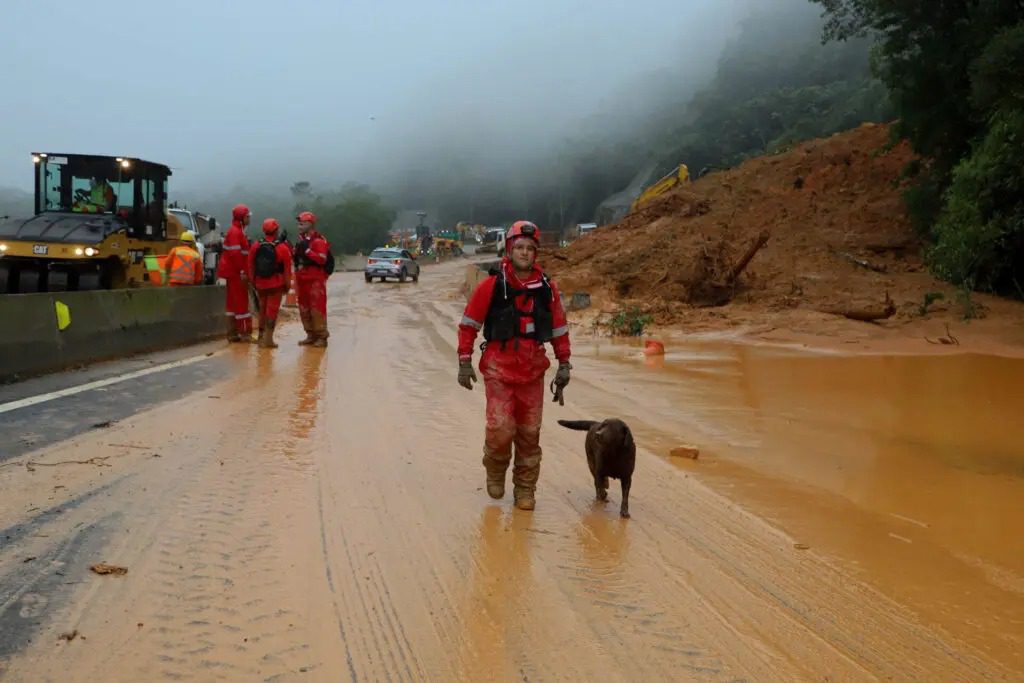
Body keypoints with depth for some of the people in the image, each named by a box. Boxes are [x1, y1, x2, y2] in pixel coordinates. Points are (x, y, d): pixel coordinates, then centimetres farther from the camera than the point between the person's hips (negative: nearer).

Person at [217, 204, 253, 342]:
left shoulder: (238, 231, 17)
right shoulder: (235, 232, -15)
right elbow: (235, 253, -23)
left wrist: (244, 271, 19)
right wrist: (242, 271, -23)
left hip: (233, 272, 10)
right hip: (236, 272, -10)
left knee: (232, 301, 11)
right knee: (241, 301, -7)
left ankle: (233, 333, 16)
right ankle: (245, 333, -5)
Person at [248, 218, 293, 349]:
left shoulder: (255, 246, -1)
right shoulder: (283, 248, -12)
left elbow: (251, 267, 4)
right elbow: (287, 269, -10)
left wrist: (254, 282, 13)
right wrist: (287, 285, 0)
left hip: (260, 283, 4)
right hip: (276, 284, -4)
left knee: (262, 310, 18)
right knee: (272, 311, 0)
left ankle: (261, 337, 26)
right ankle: (268, 339, -3)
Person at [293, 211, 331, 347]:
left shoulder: (319, 240, -11)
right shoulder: (301, 240, 16)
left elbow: (322, 259, -21)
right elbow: (296, 256, 25)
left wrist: (307, 250, -24)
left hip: (315, 280, -9)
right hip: (302, 278, 9)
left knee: (317, 308, -9)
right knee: (304, 309, 11)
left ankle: (322, 337, -5)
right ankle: (311, 335, 19)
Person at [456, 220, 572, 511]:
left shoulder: (547, 288, 3)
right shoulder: (492, 285, -6)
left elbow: (559, 329, 13)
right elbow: (468, 324, 0)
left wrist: (564, 364, 11)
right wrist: (465, 362, -2)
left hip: (532, 371, 3)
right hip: (499, 369, -3)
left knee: (529, 434, 7)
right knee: (501, 429, -12)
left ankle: (525, 490, 20)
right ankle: (495, 470, 19)